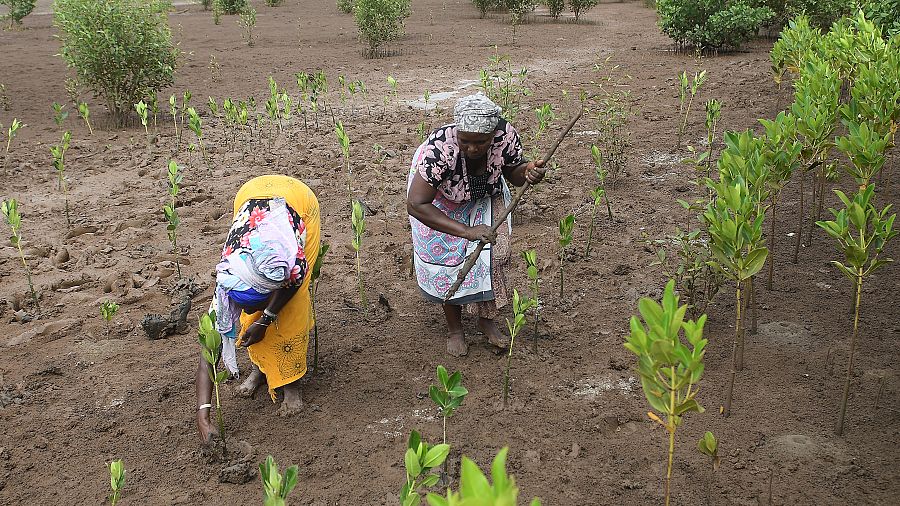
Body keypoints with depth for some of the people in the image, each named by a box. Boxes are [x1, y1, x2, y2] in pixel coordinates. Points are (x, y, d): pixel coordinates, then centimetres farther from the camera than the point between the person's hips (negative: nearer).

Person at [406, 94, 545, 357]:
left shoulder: (505, 135, -33)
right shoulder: (440, 149, -44)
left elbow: (514, 174, -11)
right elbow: (416, 204, -43)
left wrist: (527, 170, -36)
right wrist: (466, 231, -47)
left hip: (485, 192, 3)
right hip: (439, 199, -3)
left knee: (494, 252, -4)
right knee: (447, 258, -7)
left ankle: (487, 319, 17)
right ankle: (454, 329, 14)